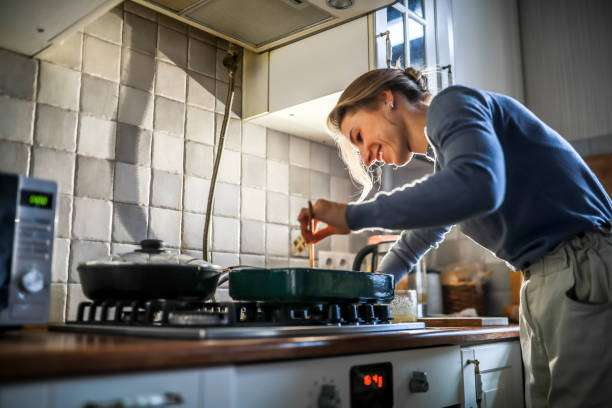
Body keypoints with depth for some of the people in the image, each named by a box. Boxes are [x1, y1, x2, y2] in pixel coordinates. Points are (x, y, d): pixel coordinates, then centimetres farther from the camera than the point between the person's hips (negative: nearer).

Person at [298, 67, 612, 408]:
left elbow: (478, 185, -29)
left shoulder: (451, 104, -7)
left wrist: (352, 216, -22)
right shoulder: (444, 162, 20)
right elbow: (414, 242, 32)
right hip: (542, 286, 9)